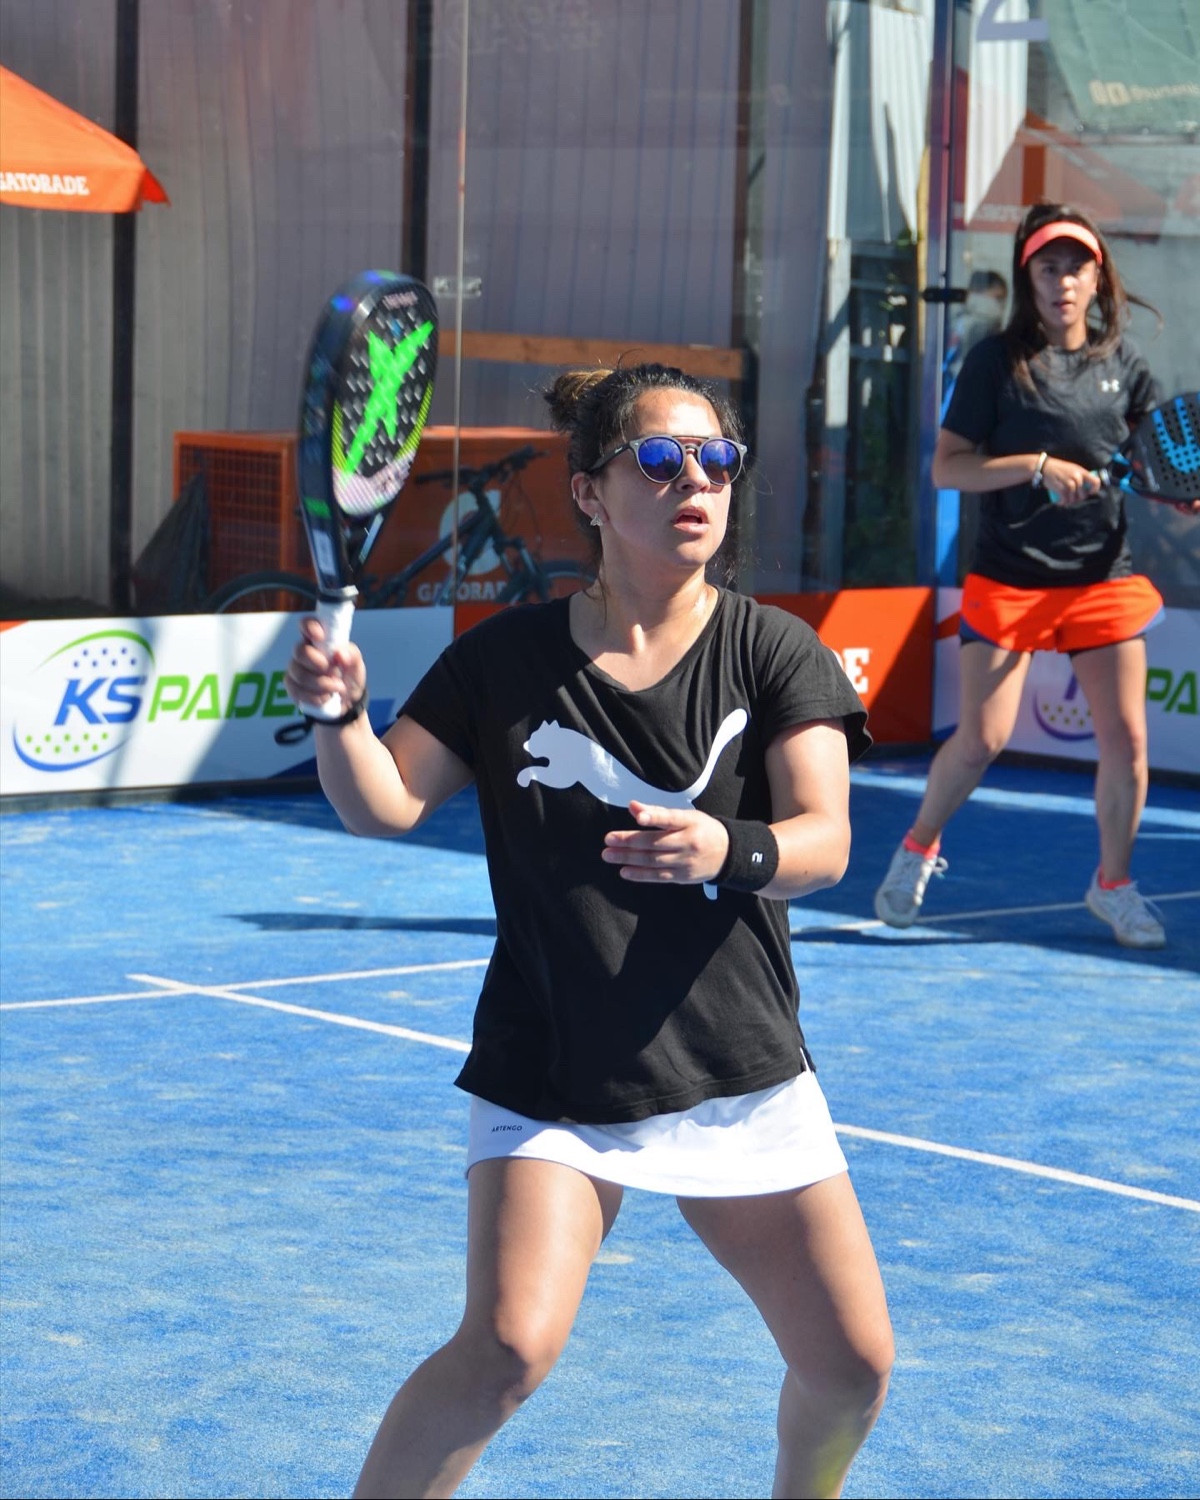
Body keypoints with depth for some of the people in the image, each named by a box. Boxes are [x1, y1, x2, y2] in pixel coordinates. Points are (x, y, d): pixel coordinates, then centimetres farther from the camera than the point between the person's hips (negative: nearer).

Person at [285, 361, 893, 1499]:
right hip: (550, 1082, -2)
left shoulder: (776, 654, -2)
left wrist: (729, 850, -36)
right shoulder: (509, 659, -1)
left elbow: (825, 841, -14)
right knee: (508, 1349, -21)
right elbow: (382, 807, -4)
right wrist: (339, 714, -25)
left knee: (852, 1364, 3)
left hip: (741, 1079, 2)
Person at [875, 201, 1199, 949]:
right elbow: (946, 466, -8)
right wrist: (1037, 467, -19)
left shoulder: (1121, 360, 6)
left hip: (1104, 576, 3)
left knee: (1126, 739, -1)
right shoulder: (998, 360, -5)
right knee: (980, 740, -5)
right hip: (1009, 575, -3)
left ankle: (1114, 882, 20)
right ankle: (918, 848, 22)